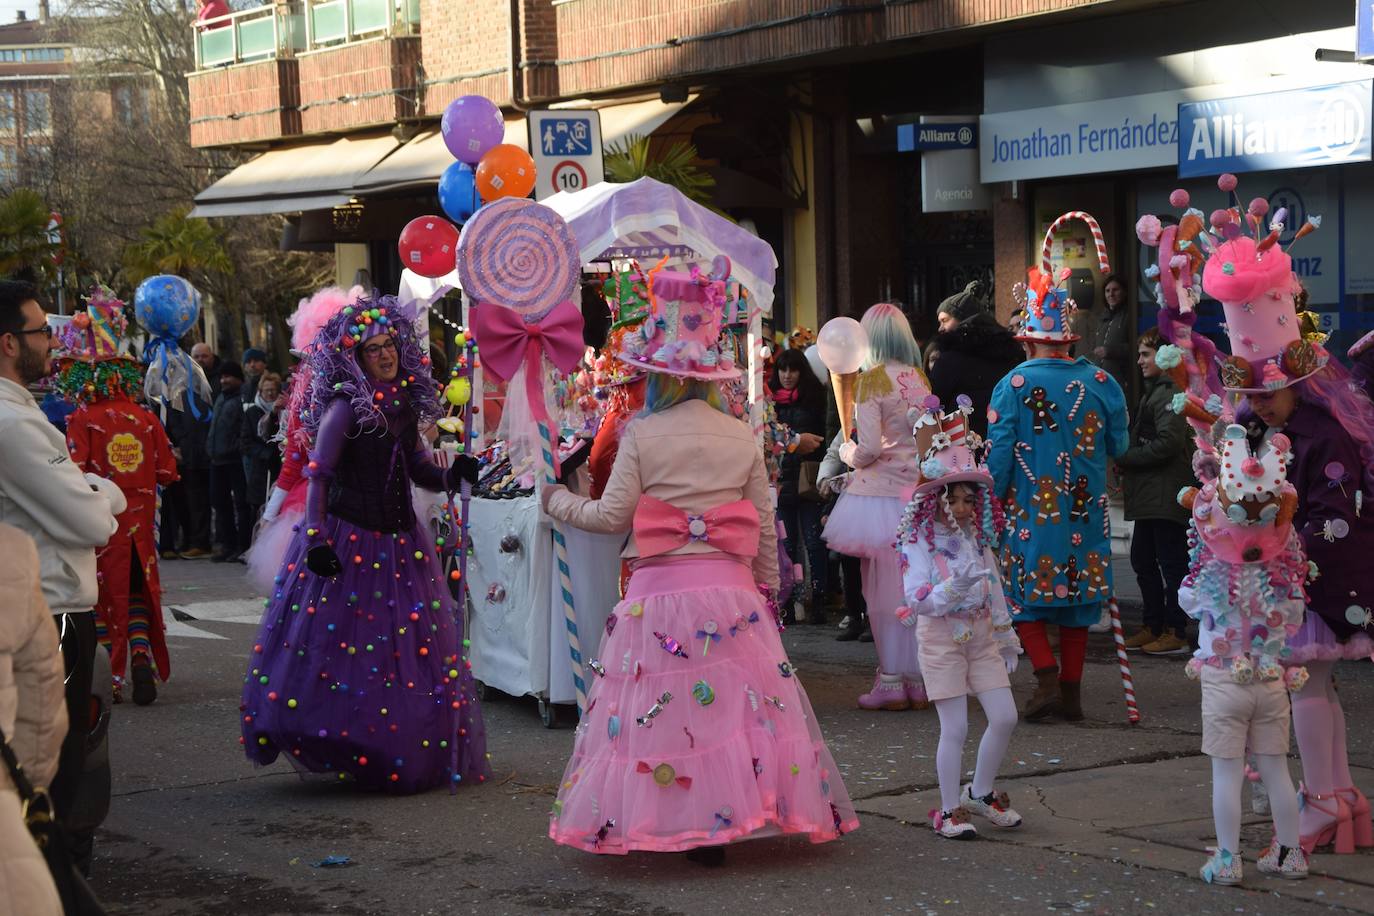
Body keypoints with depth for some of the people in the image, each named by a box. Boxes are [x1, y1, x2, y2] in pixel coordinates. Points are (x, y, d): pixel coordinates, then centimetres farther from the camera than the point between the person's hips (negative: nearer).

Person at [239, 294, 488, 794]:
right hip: (346, 541, -7)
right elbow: (318, 475, -16)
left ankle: (410, 756, 16)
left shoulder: (406, 404, 10)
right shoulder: (346, 406, -10)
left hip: (399, 541, 7)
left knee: (413, 649, 7)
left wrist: (452, 475, -3)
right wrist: (315, 537, -24)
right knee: (338, 638, -6)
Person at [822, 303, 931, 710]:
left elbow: (869, 450, -15)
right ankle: (918, 681, 14)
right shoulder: (920, 378, 8)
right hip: (918, 490, 6)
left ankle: (891, 683, 4)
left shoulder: (872, 379, -10)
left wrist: (847, 452, 5)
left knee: (885, 589, 0)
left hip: (881, 493, -6)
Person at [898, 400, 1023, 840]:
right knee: (955, 728, -5)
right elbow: (916, 598, -23)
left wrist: (1006, 637, 21)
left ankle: (981, 793, 22)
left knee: (1005, 717, 3)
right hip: (941, 638, -6)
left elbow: (994, 588, 17)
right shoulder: (918, 540, -12)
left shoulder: (977, 534, 7)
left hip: (981, 636, 6)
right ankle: (949, 810, 8)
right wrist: (955, 588, -39)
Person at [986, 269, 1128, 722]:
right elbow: (1118, 444, 8)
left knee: (1024, 597, 7)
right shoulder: (1101, 383, -1)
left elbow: (998, 452, -8)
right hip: (1085, 513, 3)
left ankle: (1047, 678, -10)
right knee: (1077, 595, 12)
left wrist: (993, 499, 4)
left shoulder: (1013, 385, -9)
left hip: (1031, 510, -3)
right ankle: (1071, 690, 13)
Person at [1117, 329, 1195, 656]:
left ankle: (1176, 633, 1)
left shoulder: (1170, 394, -14)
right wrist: (1128, 472, 10)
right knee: (1142, 559, 14)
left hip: (1167, 496, -11)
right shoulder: (1152, 392, 18)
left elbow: (1167, 443, -22)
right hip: (1149, 494, 11)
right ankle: (1153, 627, 22)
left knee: (1171, 563, -4)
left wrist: (1124, 458, -14)